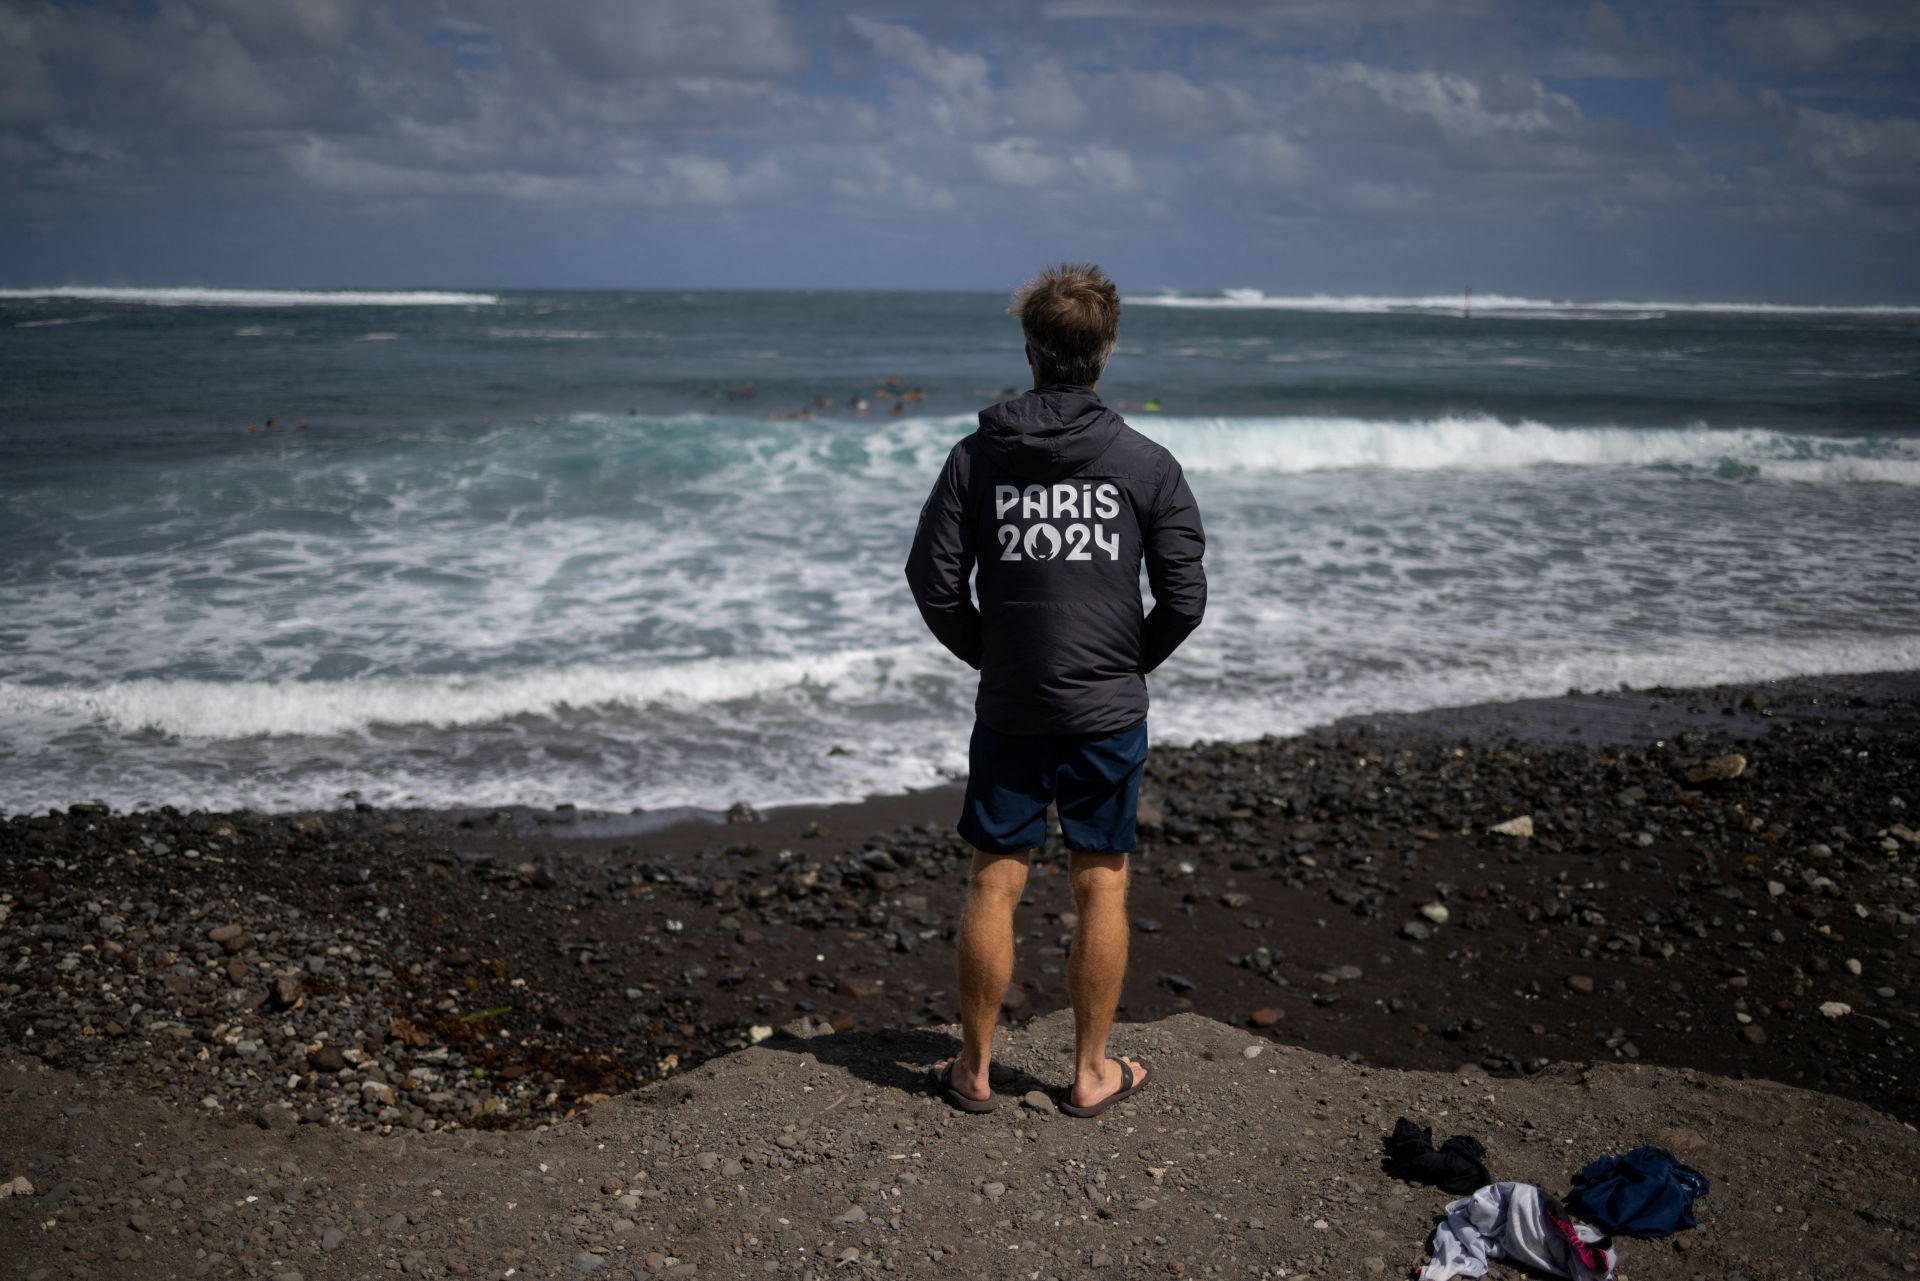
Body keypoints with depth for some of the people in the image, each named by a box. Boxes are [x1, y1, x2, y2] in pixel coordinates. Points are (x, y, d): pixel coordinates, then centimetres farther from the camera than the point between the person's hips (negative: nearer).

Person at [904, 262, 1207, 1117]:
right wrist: (1131, 663, 9)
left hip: (1008, 712, 1)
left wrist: (989, 656, 10)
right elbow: (1185, 597, -7)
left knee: (993, 886, 10)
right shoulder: (1146, 463, -6)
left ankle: (973, 1070, 21)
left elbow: (933, 580, -3)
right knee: (1101, 889, 10)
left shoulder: (977, 456, -3)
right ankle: (1091, 1073, 21)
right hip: (1110, 714, -1)